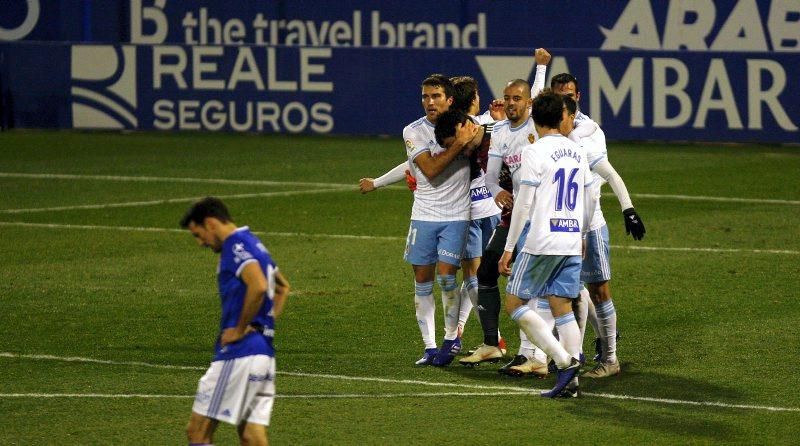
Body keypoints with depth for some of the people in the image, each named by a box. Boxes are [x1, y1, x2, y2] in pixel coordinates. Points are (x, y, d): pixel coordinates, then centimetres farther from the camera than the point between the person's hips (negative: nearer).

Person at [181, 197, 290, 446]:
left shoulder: (236, 247, -11)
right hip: (264, 354, 9)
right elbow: (282, 287, 35)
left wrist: (240, 329, -18)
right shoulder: (254, 245, 19)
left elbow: (258, 286, -29)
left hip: (239, 353, -9)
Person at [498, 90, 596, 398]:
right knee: (562, 306, 9)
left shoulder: (535, 152, -9)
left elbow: (524, 204, -12)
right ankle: (569, 382, 1)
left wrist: (509, 247, -8)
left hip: (542, 243, -7)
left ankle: (564, 361, -12)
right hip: (572, 244, 7)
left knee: (515, 303, 0)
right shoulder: (577, 152, 11)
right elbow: (589, 201, 19)